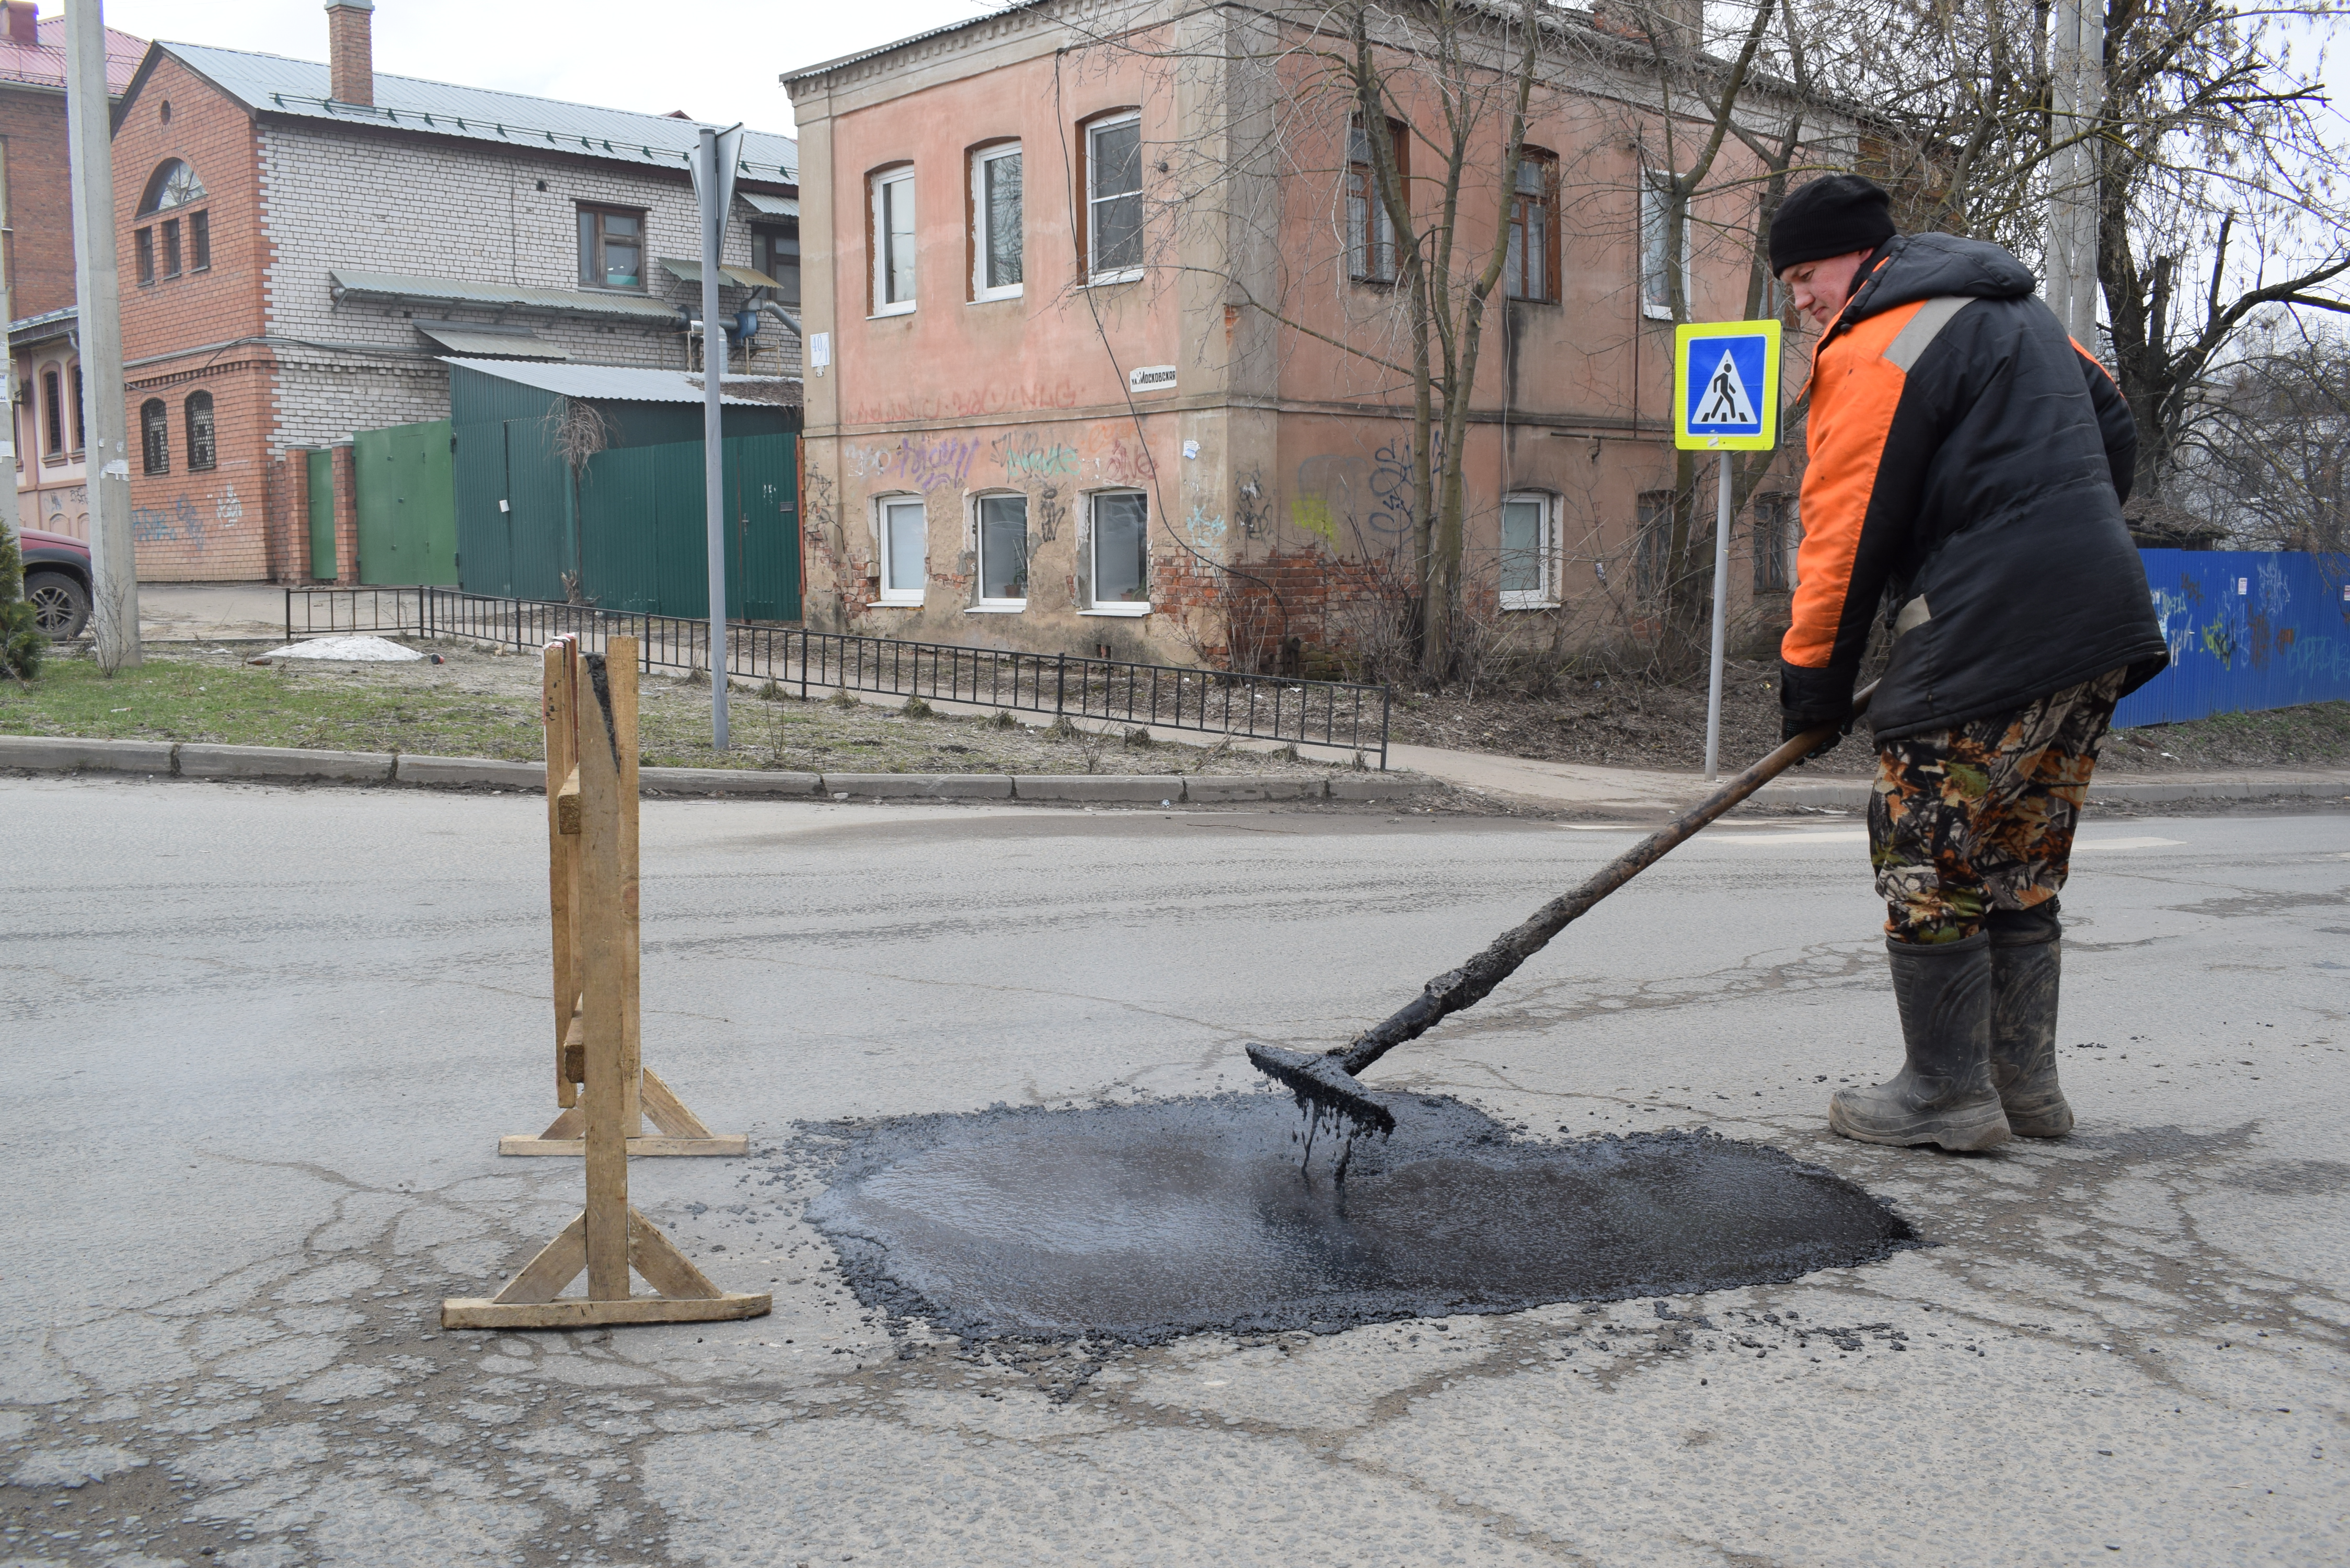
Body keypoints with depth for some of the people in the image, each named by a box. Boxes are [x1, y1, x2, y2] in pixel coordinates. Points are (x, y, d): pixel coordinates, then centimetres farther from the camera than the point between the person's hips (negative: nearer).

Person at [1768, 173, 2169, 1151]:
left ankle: (1948, 1094, 5)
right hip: (2100, 629, 10)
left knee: (1928, 862, -1)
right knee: (2018, 869, 15)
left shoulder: (1878, 345, -8)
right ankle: (2026, 1085, 21)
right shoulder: (2018, 311, 22)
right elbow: (2114, 433, 26)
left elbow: (1848, 531, -10)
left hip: (1991, 635, -10)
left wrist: (1813, 678, -3)